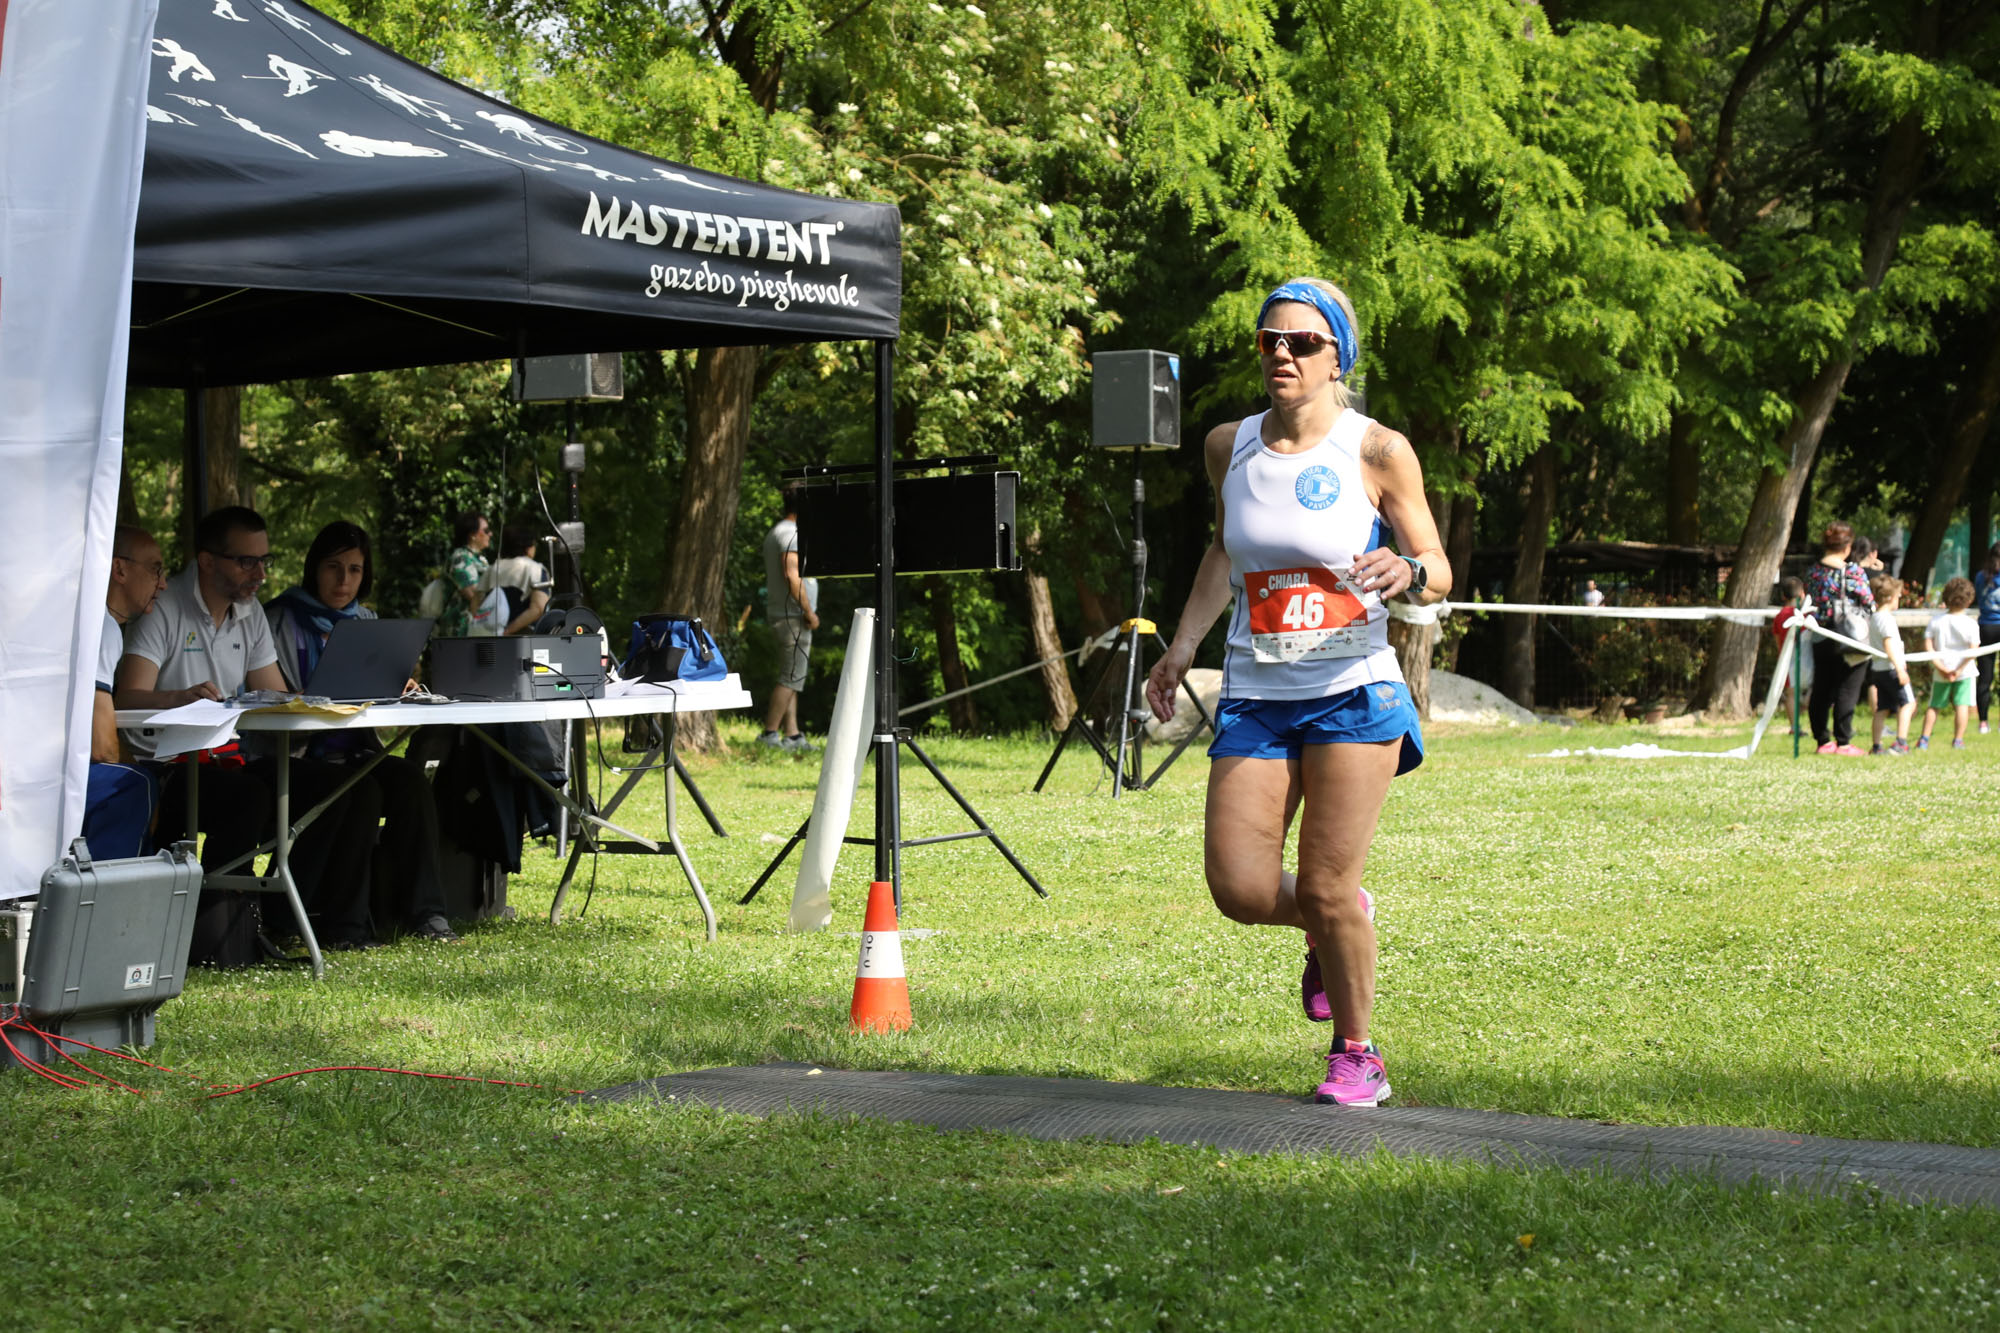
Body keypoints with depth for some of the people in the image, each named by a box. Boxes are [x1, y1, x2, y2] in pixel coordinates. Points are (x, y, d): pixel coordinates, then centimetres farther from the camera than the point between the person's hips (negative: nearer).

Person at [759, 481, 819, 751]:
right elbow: (792, 576, -24)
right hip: (793, 616, -10)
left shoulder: (775, 533, 17)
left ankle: (792, 734, 11)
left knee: (791, 677, 11)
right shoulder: (791, 534, -15)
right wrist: (809, 612, -19)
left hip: (780, 614, 10)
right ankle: (770, 733, -9)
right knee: (791, 677, -8)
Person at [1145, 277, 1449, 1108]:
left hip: (1353, 692, -3)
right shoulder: (1230, 447, 5)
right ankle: (1332, 932, 27)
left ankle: (1356, 1054, 18)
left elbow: (1439, 574, 0)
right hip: (1254, 698, 4)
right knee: (1239, 890, -8)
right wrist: (1183, 644, 17)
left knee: (1325, 889, -6)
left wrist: (1404, 573, -22)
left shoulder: (1377, 452, -6)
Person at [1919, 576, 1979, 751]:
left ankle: (1924, 738, 6)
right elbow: (1973, 651, -15)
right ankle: (1958, 740, -2)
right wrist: (1959, 670, -12)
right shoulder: (1971, 624, -10)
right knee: (1962, 705, 2)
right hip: (1965, 672, -3)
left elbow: (1927, 645, -7)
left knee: (1935, 705, 12)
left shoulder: (1936, 621, -2)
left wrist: (1940, 666, -8)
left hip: (1940, 673, 3)